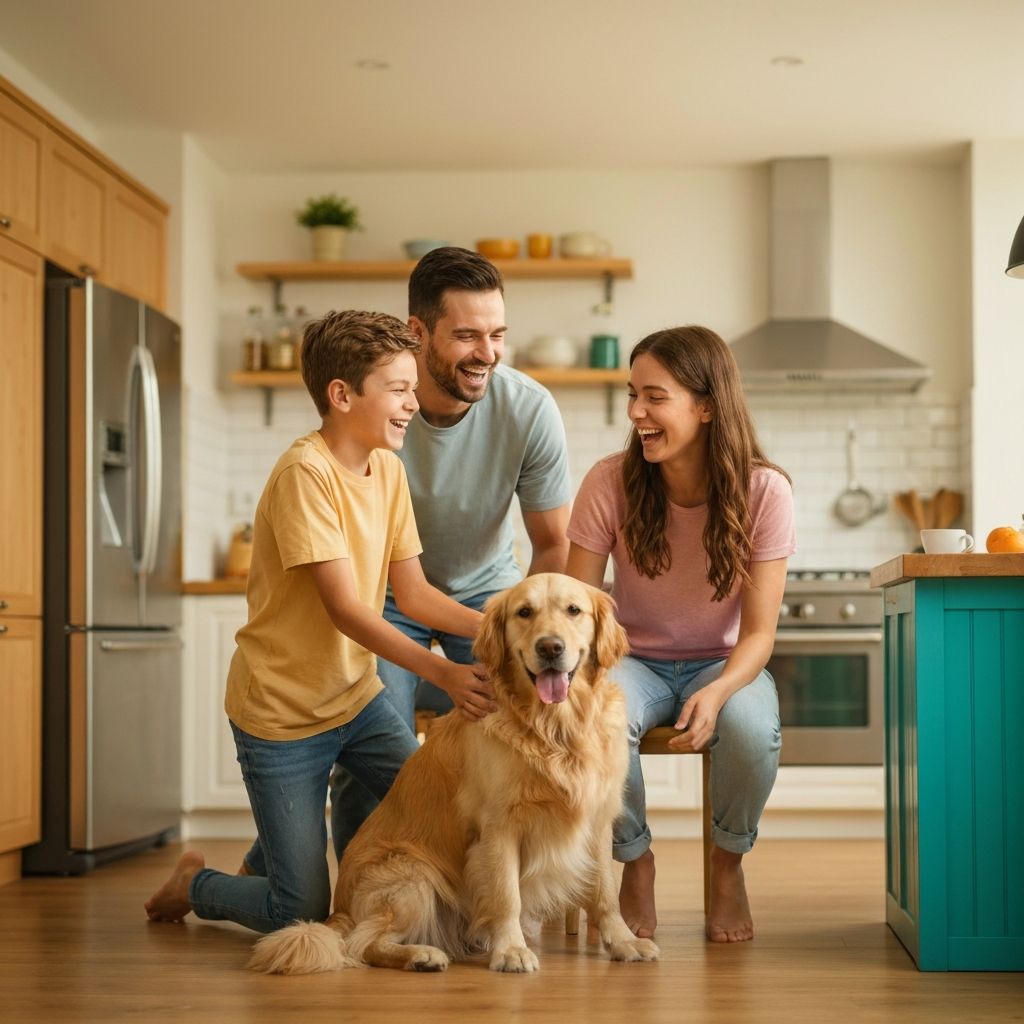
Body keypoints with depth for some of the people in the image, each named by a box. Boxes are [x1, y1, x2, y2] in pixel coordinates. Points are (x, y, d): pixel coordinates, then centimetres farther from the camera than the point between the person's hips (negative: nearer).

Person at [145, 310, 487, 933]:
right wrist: (444, 672, -34)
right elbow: (346, 610, -26)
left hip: (358, 696, 8)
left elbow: (412, 591, 1)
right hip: (281, 713, -7)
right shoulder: (305, 473, -22)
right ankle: (195, 883, 28)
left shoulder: (388, 468, 2)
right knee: (303, 917, -5)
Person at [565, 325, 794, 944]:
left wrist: (717, 691, -37)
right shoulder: (610, 483, -15)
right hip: (636, 660, 0)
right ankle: (635, 860, -3)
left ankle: (729, 865, 0)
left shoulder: (764, 491, -16)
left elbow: (759, 631, -16)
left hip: (723, 662, 0)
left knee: (753, 730, -34)